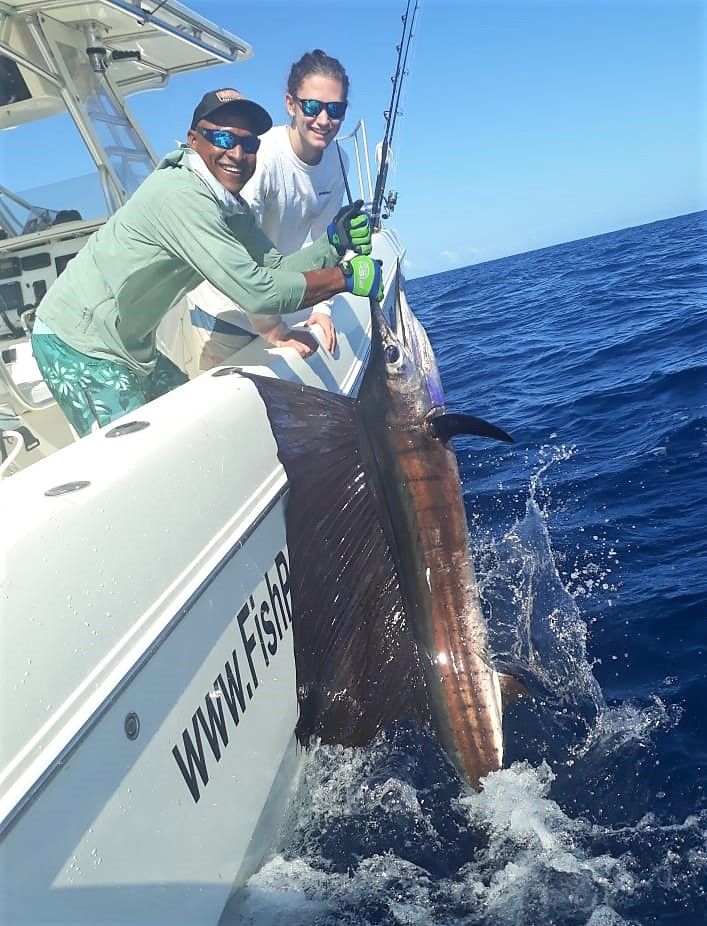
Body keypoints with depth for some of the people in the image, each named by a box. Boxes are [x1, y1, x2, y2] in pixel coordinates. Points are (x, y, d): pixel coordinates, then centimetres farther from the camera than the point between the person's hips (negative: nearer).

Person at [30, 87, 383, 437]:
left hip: (129, 345, 10)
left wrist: (333, 241, -13)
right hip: (79, 346, -10)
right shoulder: (181, 195, -26)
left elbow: (276, 266, 3)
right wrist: (345, 277, -22)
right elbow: (255, 291, -30)